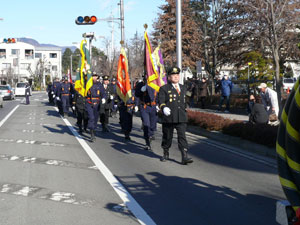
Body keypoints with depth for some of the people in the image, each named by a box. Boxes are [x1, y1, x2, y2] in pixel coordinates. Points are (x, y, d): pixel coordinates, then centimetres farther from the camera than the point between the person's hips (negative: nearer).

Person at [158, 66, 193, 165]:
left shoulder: (183, 88, 17)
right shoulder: (164, 88, 1)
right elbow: (161, 101, -8)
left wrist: (185, 111, 24)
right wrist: (164, 108, -27)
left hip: (181, 117, 3)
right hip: (168, 117, -3)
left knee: (182, 136, -7)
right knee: (167, 136, 8)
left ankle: (185, 157, -12)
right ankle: (165, 153, 29)